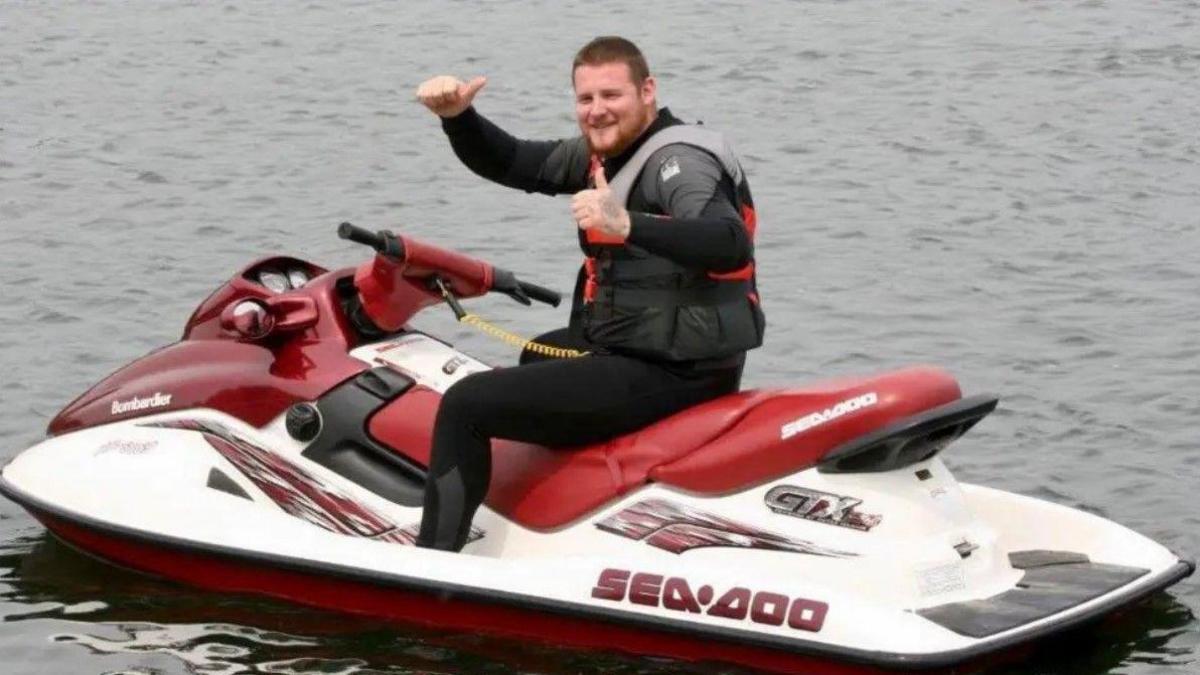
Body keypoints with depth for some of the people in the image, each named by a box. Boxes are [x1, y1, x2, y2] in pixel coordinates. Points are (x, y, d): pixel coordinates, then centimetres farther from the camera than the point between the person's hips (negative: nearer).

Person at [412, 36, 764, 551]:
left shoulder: (678, 159, -18)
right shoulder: (605, 152, 11)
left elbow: (730, 246, -36)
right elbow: (508, 164, 14)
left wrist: (627, 225, -51)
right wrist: (456, 117, -6)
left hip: (668, 373, -11)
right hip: (635, 349, 11)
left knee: (466, 405, -14)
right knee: (535, 358, 40)